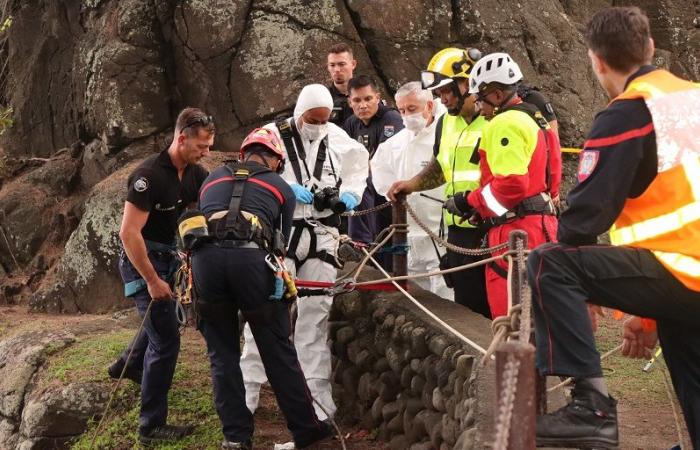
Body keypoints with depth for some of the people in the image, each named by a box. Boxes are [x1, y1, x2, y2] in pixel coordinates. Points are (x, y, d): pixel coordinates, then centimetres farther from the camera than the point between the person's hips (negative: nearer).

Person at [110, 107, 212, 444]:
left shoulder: (196, 174, -1)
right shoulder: (150, 175, -26)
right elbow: (128, 233, -27)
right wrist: (153, 281, -25)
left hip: (166, 256, 9)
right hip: (141, 261, -9)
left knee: (166, 314, 29)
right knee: (166, 339, -10)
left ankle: (128, 366, 55)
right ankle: (152, 427, -1)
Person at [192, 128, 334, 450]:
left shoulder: (212, 180, 31)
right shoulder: (282, 188, 23)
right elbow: (282, 240, 23)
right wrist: (276, 277, 38)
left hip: (205, 257, 2)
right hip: (250, 257, -2)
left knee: (222, 354, 14)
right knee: (278, 351, 10)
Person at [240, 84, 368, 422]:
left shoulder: (339, 140, 7)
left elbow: (357, 172, 19)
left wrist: (346, 196, 0)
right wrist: (287, 188, -20)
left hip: (322, 238, 3)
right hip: (280, 234, -3)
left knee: (315, 314, 4)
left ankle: (317, 396, 8)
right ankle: (248, 391, 1)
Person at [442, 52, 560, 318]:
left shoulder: (505, 124, -10)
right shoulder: (531, 120, 22)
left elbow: (510, 184, -21)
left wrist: (469, 202, -7)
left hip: (515, 232, -11)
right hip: (538, 224, 11)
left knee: (507, 314, -10)